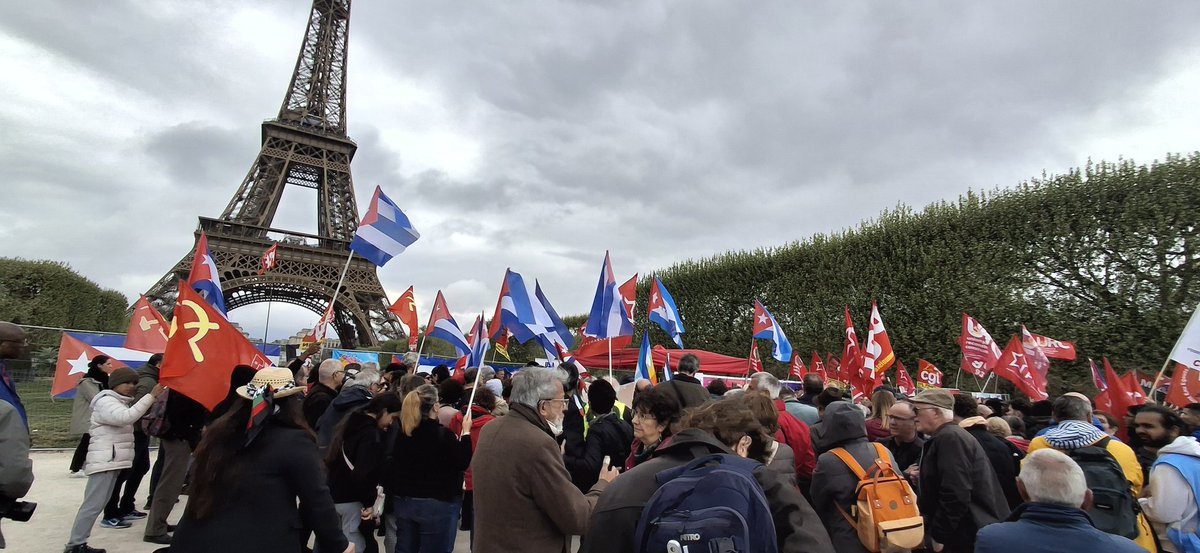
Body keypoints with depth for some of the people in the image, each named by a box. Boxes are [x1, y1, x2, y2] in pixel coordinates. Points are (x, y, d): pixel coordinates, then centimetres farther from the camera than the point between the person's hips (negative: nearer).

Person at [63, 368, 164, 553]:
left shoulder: (122, 402, 21)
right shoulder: (105, 401, -12)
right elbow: (126, 417, -29)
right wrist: (151, 396, -33)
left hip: (113, 460, 10)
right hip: (105, 461, -10)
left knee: (97, 502, 12)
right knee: (94, 504, -10)